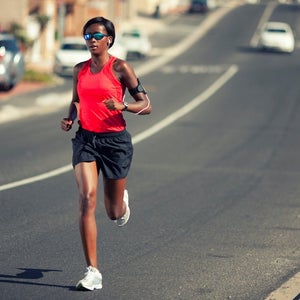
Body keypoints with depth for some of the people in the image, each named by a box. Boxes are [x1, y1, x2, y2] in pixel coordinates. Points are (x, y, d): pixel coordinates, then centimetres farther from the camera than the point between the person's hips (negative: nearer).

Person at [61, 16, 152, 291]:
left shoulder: (120, 68, -6)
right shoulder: (80, 69, 8)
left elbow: (146, 106, -5)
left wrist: (122, 106, -24)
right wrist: (70, 118, 4)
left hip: (115, 140, -3)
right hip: (85, 139, 3)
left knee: (114, 213, 8)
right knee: (87, 199, -17)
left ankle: (122, 201, 49)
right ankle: (93, 272, -14)